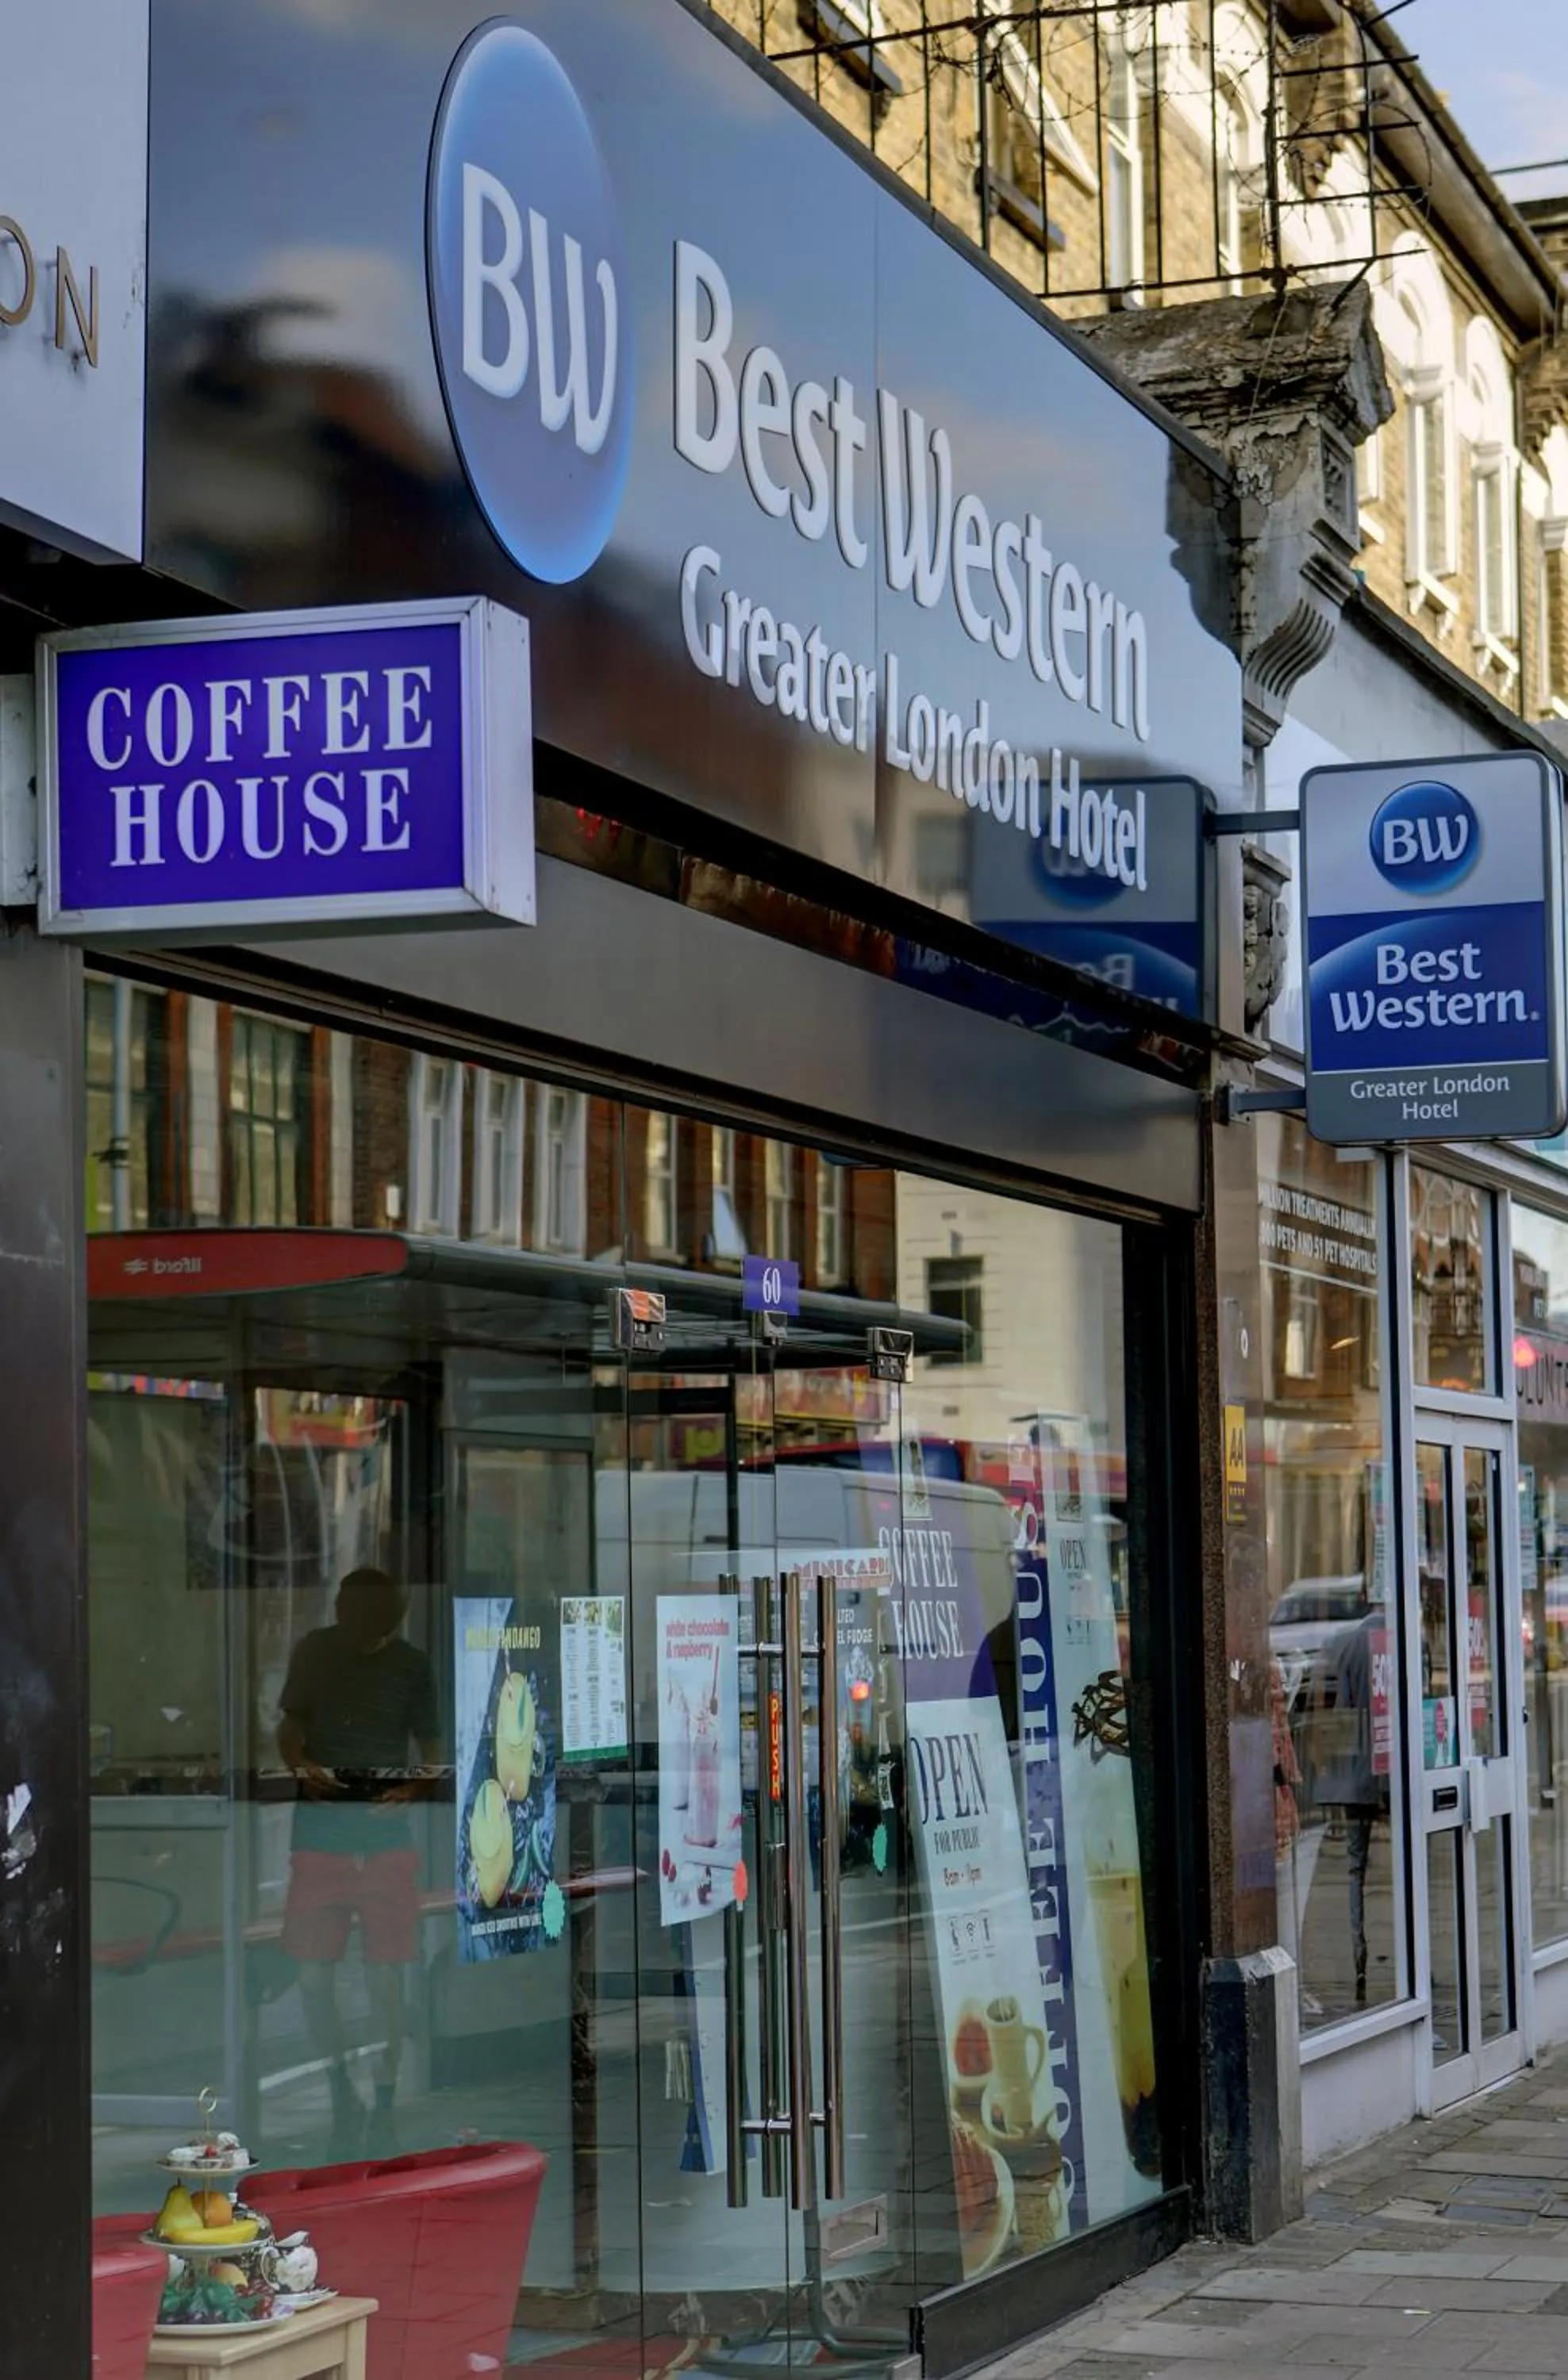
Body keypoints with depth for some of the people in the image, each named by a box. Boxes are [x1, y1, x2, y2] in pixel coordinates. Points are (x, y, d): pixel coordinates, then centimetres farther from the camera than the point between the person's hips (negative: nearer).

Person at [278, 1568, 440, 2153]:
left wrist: (415, 1786, -15)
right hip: (319, 1834, 1)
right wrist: (300, 1765, -12)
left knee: (385, 1979, -1)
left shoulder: (411, 1665, -2)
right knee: (314, 1976, 0)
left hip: (386, 1837, -1)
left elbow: (430, 1746, 6)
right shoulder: (312, 1651, 1)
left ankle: (383, 2108, 11)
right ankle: (342, 2095, 20)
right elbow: (290, 1726, 9)